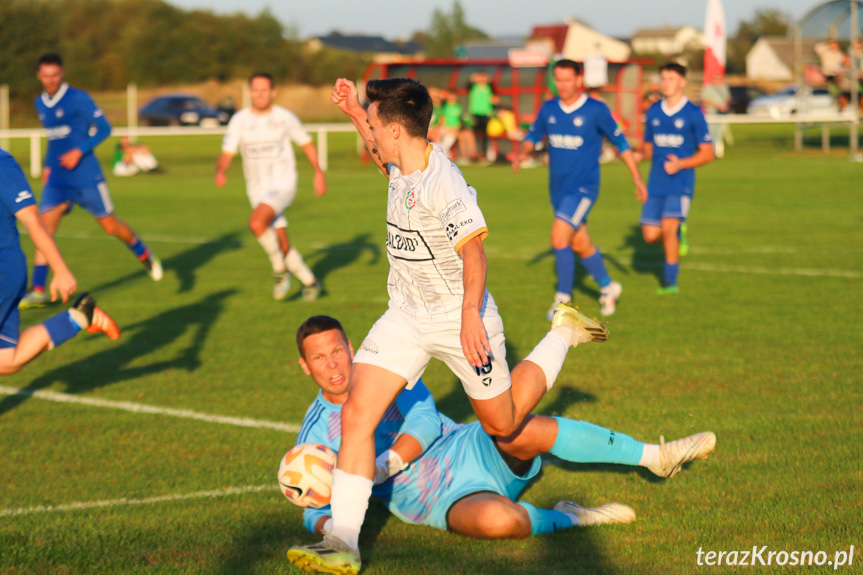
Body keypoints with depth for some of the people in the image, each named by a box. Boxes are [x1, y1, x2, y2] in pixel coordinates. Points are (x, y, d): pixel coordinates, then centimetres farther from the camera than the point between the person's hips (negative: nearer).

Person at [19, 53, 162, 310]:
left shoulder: (77, 99, -9)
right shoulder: (40, 104, 11)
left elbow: (104, 128, -9)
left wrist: (79, 151, -19)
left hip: (86, 177, -5)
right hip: (56, 181, 5)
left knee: (110, 226, 4)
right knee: (44, 228, -9)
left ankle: (144, 255, 32)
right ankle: (38, 291, -11)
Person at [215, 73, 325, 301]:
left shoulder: (285, 117, -3)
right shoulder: (239, 120, 0)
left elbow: (307, 144, 10)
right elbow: (226, 154, -4)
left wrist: (319, 172, 3)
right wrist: (220, 171, -25)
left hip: (283, 185, -4)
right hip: (257, 189, 4)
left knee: (256, 222, -29)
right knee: (283, 246, 6)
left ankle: (280, 269, -10)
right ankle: (310, 282, 27)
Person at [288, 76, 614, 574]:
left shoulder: (442, 183, -27)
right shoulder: (404, 166, 0)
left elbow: (473, 251, -29)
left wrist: (470, 316, -35)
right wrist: (354, 111, 17)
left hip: (460, 318, -7)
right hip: (406, 316, 7)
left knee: (503, 424, 13)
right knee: (356, 415, -11)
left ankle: (563, 334, 36)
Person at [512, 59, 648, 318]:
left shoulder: (596, 110, -10)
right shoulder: (549, 109, 3)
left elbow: (620, 141, -1)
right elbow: (534, 135, 17)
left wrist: (637, 178, 1)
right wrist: (523, 152, -6)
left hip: (583, 188, -6)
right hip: (558, 189, 6)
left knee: (559, 237, -21)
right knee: (580, 245, 15)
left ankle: (564, 298, -10)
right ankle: (607, 288, 36)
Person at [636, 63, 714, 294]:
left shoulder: (693, 114, -3)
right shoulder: (653, 112, 10)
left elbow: (708, 154, -2)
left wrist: (680, 164, -15)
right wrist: (638, 154, -4)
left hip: (681, 181, -4)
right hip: (656, 183, 5)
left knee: (668, 226, -20)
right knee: (651, 235, -3)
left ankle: (670, 281, -6)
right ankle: (678, 235, 31)